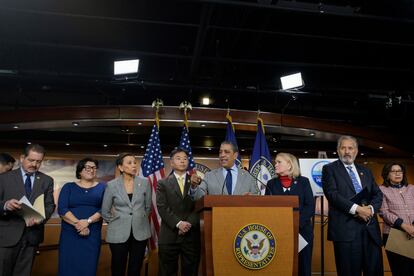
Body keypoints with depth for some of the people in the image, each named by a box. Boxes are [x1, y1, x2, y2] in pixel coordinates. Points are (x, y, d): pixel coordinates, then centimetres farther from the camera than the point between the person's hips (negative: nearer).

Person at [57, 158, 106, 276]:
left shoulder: (102, 187, 5)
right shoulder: (68, 187, 6)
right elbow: (62, 209, -4)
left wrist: (88, 221, -18)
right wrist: (77, 224, -15)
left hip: (93, 235, 0)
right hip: (70, 234, 0)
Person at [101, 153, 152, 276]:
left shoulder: (145, 183, -3)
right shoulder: (111, 185, -6)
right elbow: (105, 211, 4)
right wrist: (116, 222, 5)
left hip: (140, 232, 1)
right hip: (118, 234, -1)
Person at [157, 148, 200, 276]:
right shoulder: (163, 183, 7)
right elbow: (162, 208, -4)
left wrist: (189, 223, -12)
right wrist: (178, 223, -16)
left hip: (192, 235, 1)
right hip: (169, 235, -1)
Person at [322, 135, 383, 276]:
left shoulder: (365, 171, 19)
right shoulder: (329, 169, 2)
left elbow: (378, 194, 13)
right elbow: (332, 194, -10)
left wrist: (371, 209, -7)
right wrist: (356, 209, -17)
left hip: (370, 227, 5)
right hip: (345, 228, -5)